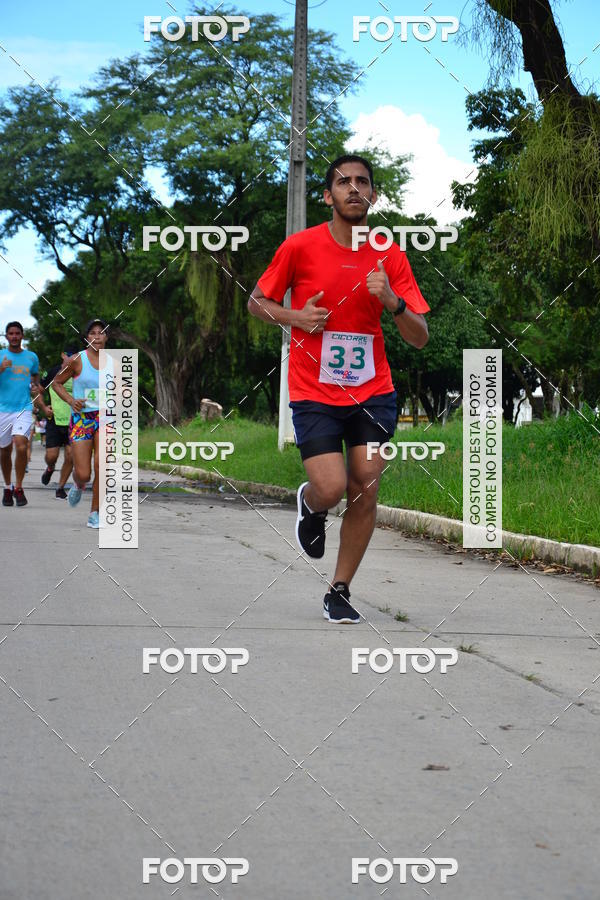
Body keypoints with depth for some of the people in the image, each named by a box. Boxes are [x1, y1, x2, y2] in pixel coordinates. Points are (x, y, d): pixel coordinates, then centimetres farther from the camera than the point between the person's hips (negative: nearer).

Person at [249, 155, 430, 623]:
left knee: (365, 490, -3)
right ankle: (310, 504, 24)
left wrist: (391, 300, -20)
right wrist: (296, 317, -12)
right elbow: (257, 301, 7)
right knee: (332, 489, -15)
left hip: (372, 392, 2)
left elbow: (420, 338, -1)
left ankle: (340, 592, 14)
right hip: (314, 393, -2)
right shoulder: (300, 247, -6)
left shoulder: (390, 256, -1)